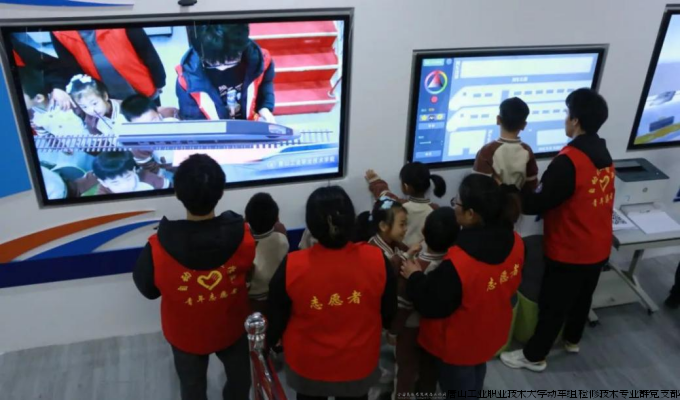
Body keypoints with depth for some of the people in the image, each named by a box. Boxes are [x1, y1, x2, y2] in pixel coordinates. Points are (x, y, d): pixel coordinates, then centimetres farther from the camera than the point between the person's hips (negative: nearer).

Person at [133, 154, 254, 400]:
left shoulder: (158, 248, -35)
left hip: (186, 333, 0)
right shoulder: (243, 237, -31)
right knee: (239, 377, 30)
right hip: (231, 327, 0)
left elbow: (148, 289, -13)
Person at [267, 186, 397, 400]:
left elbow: (276, 319, -11)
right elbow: (389, 314, -7)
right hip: (359, 364, 1)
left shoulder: (292, 266, -27)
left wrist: (268, 345, 11)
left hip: (307, 365, 0)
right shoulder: (377, 260, -23)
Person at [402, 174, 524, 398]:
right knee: (474, 383, 34)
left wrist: (414, 276, -12)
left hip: (459, 342, -6)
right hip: (491, 332, 6)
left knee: (458, 387, 22)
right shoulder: (515, 243, -18)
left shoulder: (458, 262, -40)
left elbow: (431, 305, -26)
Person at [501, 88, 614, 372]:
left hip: (570, 251, -8)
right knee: (583, 296, 25)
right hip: (599, 247, 8)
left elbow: (539, 203, -25)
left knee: (552, 304, 7)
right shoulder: (604, 155, 0)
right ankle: (572, 340, 46)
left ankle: (535, 357, 21)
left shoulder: (569, 160, -27)